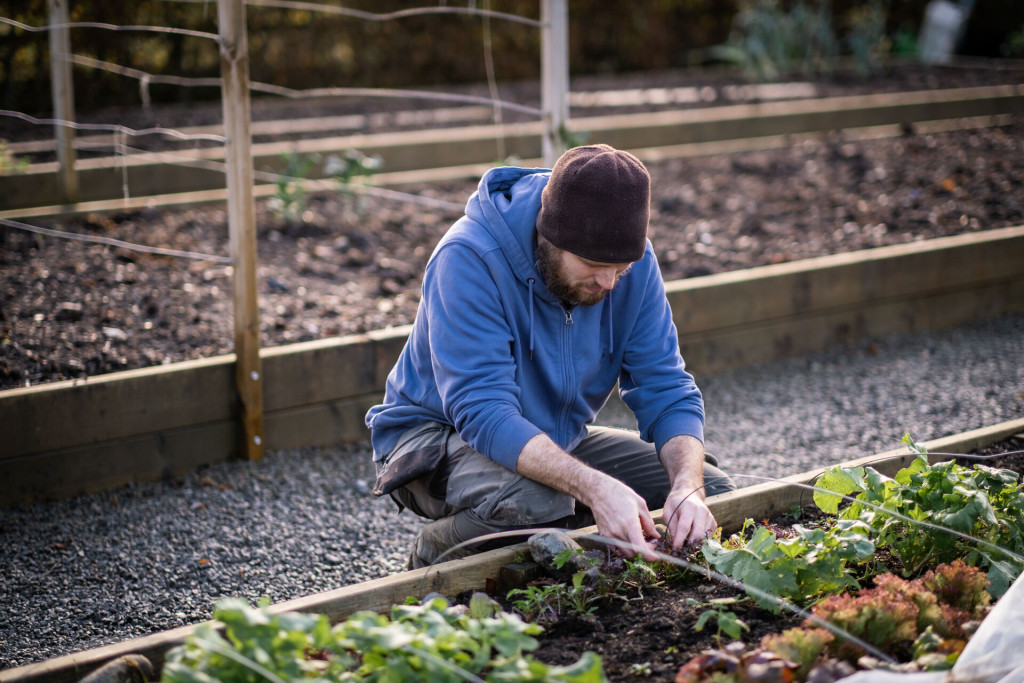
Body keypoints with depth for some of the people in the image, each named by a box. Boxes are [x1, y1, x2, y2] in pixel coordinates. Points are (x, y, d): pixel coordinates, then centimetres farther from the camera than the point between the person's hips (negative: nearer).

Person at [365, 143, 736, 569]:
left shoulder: (632, 262, -12)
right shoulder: (469, 259, -29)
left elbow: (666, 391, -10)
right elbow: (484, 413, -36)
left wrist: (689, 488, -31)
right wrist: (594, 487, -49)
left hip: (559, 441, 6)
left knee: (712, 489, -4)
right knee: (534, 500, -39)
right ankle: (436, 554, -6)